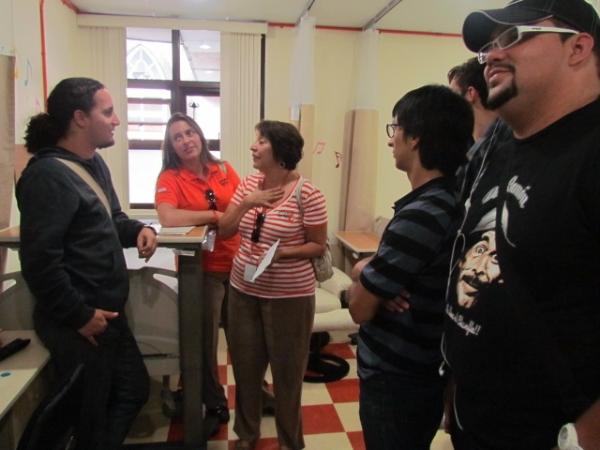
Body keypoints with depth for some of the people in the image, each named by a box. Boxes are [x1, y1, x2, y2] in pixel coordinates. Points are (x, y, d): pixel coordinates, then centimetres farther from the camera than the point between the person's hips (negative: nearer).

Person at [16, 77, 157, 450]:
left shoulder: (94, 163, 9)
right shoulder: (48, 174, -21)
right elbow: (39, 261, -26)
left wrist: (139, 230, -2)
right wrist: (79, 316, -19)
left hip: (108, 311, 9)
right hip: (79, 323, -9)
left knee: (134, 390, 23)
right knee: (89, 416, 11)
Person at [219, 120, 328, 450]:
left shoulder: (307, 194, -13)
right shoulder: (248, 184, 3)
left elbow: (319, 246, -9)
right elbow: (224, 230, 3)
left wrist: (282, 253, -23)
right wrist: (246, 203, -12)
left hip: (289, 296, -5)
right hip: (243, 290, 5)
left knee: (286, 371, 11)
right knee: (245, 367, 18)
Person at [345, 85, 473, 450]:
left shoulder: (420, 215, -29)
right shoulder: (455, 201, 0)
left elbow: (360, 307, -21)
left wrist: (362, 273, -3)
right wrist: (370, 273, -11)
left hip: (395, 380, -8)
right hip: (427, 372, 8)